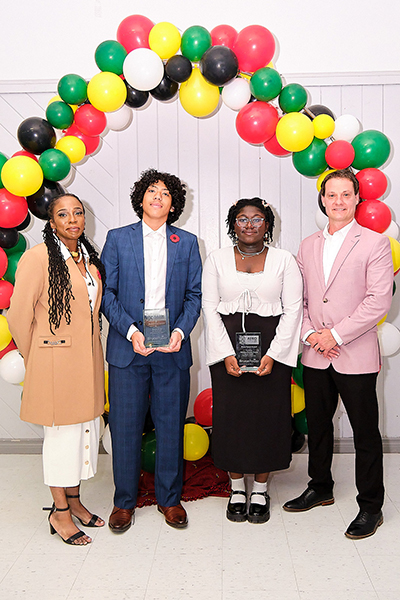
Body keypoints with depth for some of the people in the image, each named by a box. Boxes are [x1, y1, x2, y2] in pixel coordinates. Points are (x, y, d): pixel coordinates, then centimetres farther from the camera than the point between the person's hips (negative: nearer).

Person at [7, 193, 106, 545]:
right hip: (55, 362, -7)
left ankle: (74, 501, 31)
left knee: (86, 429, 13)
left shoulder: (89, 257, 10)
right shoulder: (38, 258, -12)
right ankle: (60, 512, 19)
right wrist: (34, 359, -1)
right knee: (62, 433, 2)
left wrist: (90, 351, 16)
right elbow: (19, 315, -10)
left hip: (87, 359, 7)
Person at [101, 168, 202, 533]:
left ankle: (169, 498, 25)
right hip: (127, 347, -1)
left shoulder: (187, 243, 10)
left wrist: (180, 330, -10)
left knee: (171, 426, 8)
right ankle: (124, 501, 22)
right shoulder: (118, 239, 6)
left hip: (172, 349, 1)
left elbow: (194, 295, 6)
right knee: (125, 426, 5)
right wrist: (131, 331, -13)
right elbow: (107, 293, 0)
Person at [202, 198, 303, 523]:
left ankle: (261, 489, 21)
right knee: (230, 414, 4)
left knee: (268, 415, 3)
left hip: (271, 347, 0)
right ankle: (237, 488, 22)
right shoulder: (217, 259, 6)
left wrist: (273, 354, -11)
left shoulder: (284, 260, 4)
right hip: (227, 347, 1)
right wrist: (226, 353, -9)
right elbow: (210, 308, 1)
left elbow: (293, 309, -1)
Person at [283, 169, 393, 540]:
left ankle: (370, 506, 20)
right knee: (317, 425, 17)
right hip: (315, 356, 5)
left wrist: (335, 334, -15)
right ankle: (320, 488, 36)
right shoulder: (308, 246, 11)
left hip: (356, 356, -5)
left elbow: (378, 301, -12)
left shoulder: (374, 244, -4)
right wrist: (309, 333, -6)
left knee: (365, 433, 4)